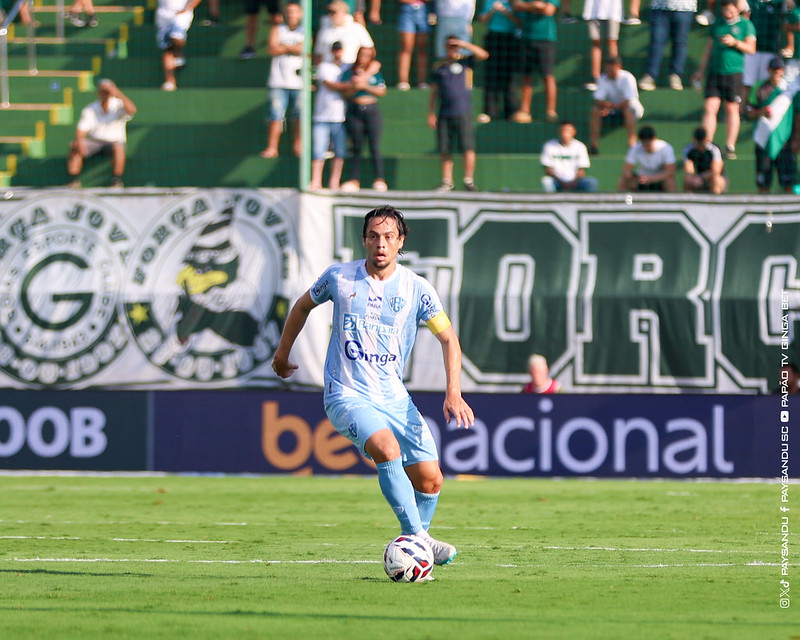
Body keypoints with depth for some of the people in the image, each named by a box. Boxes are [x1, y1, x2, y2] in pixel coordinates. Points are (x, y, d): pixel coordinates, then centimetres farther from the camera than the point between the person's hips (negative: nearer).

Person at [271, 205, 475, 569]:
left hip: (394, 398, 3)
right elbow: (303, 306, 18)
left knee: (430, 480, -3)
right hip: (347, 395, -3)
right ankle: (416, 536, -27)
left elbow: (448, 338, 3)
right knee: (387, 448, -31)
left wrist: (454, 393, -9)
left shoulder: (415, 288, -1)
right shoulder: (339, 278, -2)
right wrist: (283, 352, 25)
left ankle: (415, 542, 22)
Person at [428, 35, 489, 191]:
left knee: (468, 147, -8)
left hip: (463, 113, -3)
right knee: (445, 150, 3)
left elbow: (483, 54, -7)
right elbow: (434, 92, 18)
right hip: (444, 114, 3)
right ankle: (447, 181, 11)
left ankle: (468, 180, -2)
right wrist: (431, 114, 12)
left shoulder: (465, 62, 8)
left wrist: (464, 44, -10)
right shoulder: (438, 67, 14)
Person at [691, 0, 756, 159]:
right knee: (709, 108, -6)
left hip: (734, 73, -3)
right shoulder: (717, 25, 14)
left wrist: (735, 42, -19)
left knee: (732, 109, 3)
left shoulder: (745, 25, 3)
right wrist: (701, 70, 18)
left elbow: (751, 48, -3)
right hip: (715, 72, 3)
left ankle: (730, 147, 13)